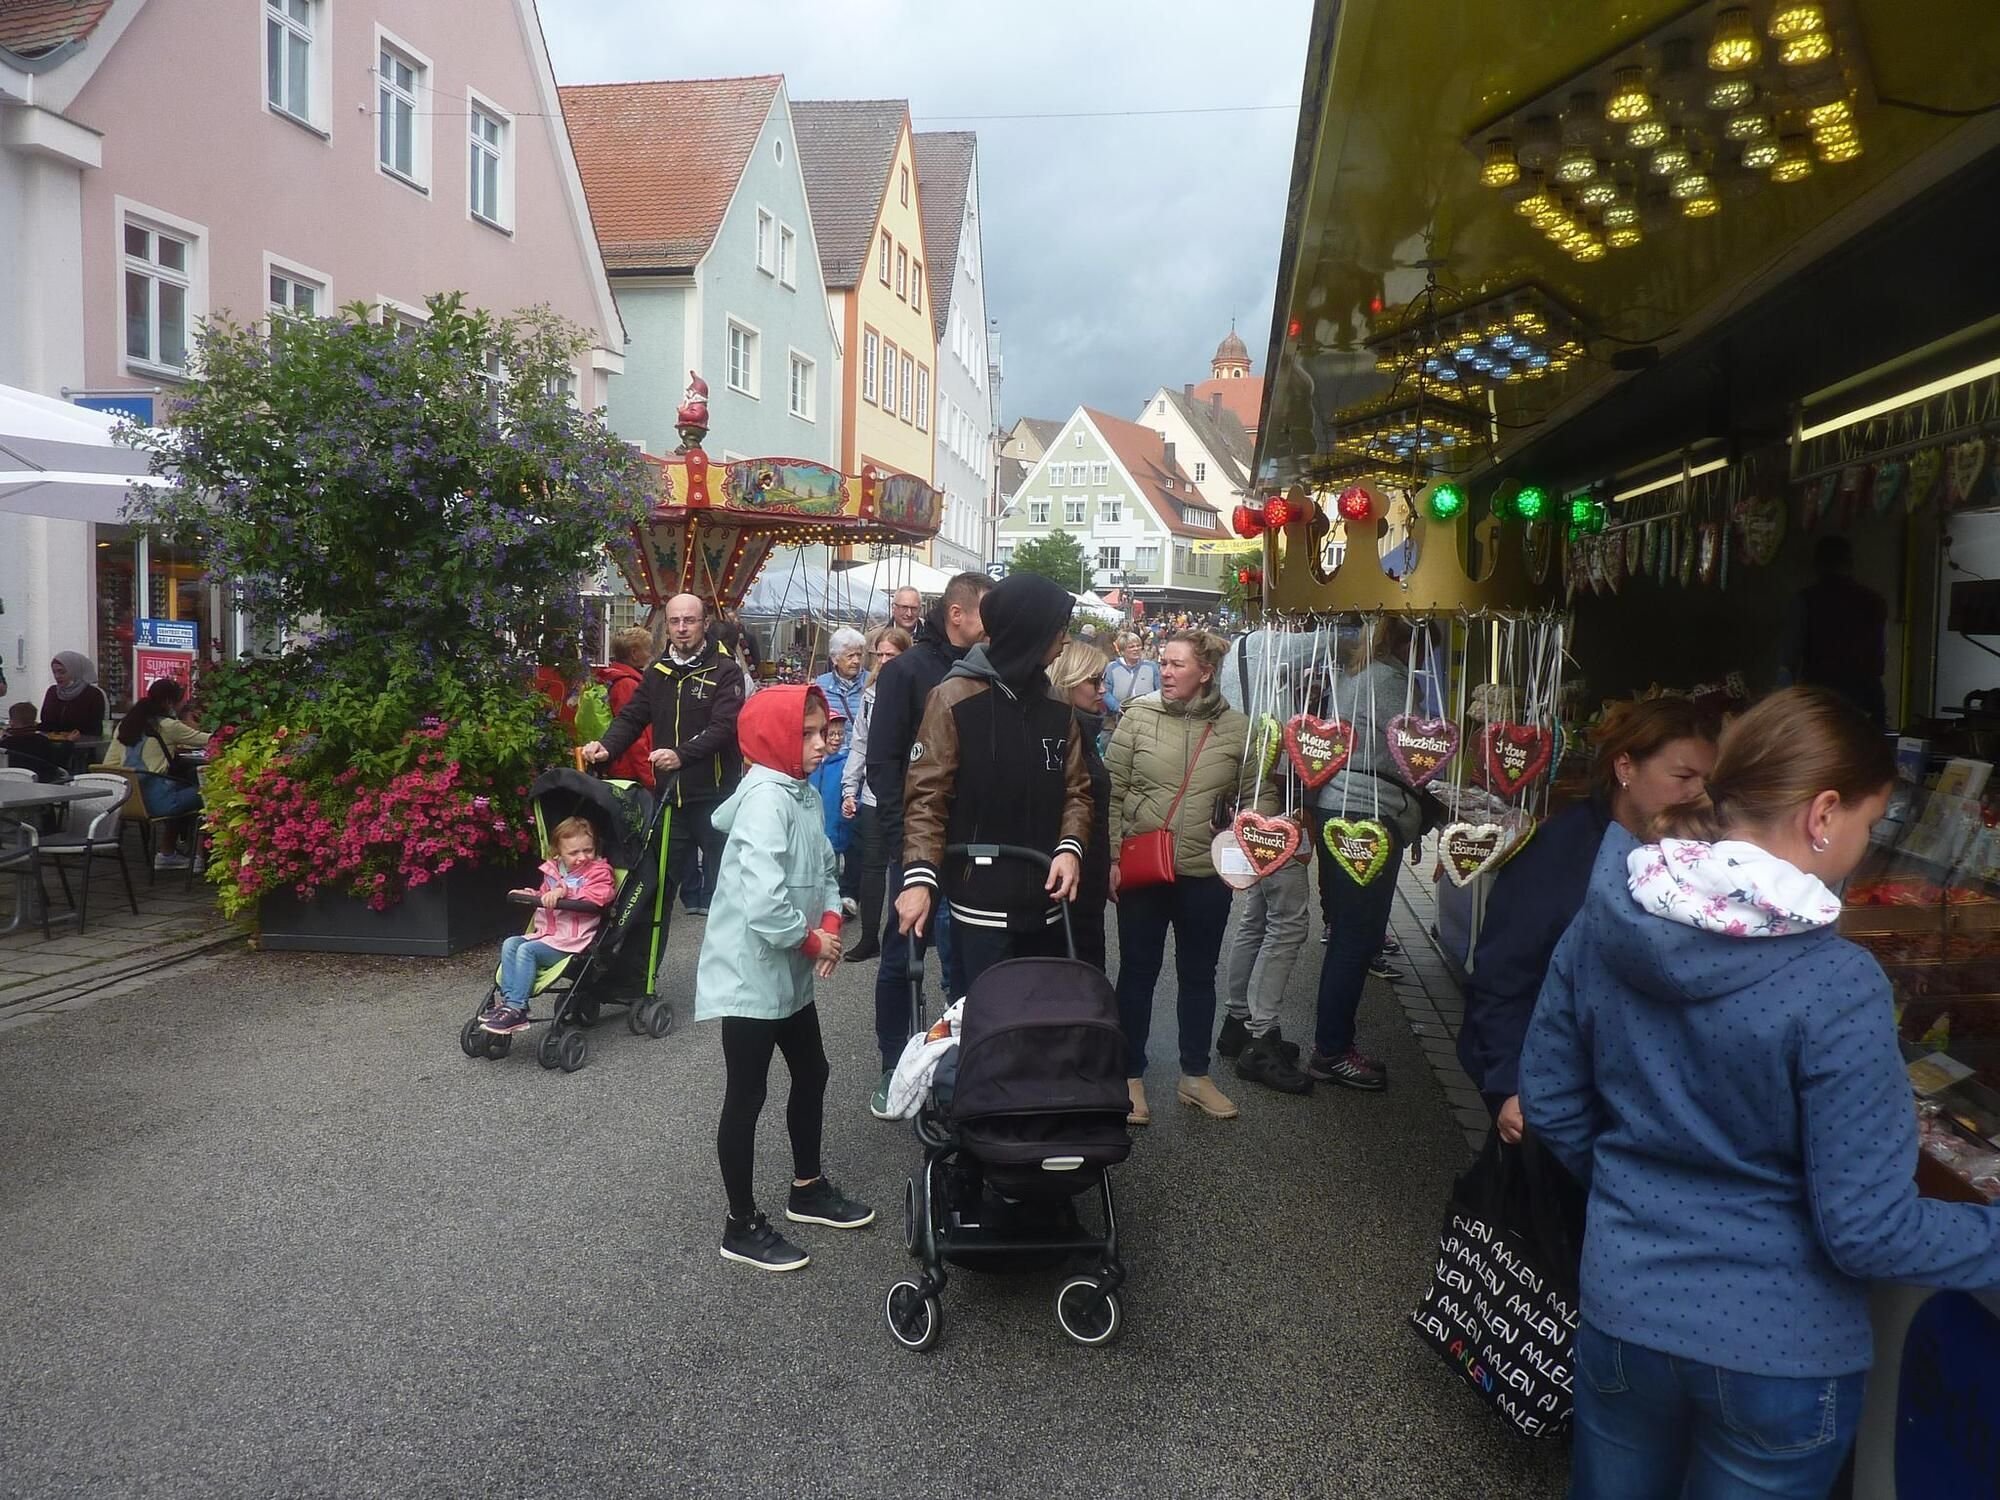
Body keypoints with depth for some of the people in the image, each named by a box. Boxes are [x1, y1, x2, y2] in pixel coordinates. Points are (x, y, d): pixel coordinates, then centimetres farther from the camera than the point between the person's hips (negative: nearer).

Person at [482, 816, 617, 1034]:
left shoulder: (599, 871, -2)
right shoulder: (552, 871, 17)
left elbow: (599, 895, -23)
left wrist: (564, 891, -25)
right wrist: (533, 895, 12)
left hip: (572, 940, -7)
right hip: (547, 934, 7)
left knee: (527, 950, -23)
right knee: (510, 944, -10)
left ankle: (517, 1010, -24)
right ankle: (506, 1000, -14)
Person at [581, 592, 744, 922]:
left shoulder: (725, 671, -7)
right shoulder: (657, 672, 11)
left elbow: (724, 726, -19)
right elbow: (632, 716, 8)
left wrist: (682, 755, -34)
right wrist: (607, 747, -13)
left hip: (714, 795, -5)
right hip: (670, 794, 5)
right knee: (661, 877, 13)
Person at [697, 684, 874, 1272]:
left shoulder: (806, 794, 6)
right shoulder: (766, 799, -24)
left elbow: (823, 870, 13)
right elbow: (761, 902, -32)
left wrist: (831, 921, -6)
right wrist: (812, 941, -17)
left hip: (788, 974, 10)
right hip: (750, 975, -10)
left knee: (812, 1075, 21)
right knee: (746, 1098, 4)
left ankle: (808, 1189, 40)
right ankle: (742, 1226, 19)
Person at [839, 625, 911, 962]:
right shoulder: (870, 694, 8)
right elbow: (859, 745, 13)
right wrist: (849, 789, 10)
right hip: (872, 795, 5)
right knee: (872, 866, 10)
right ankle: (869, 938, 19)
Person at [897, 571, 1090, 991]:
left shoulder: (1058, 707, 8)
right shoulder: (955, 698, -8)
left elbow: (1076, 790, 10)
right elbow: (926, 796, -10)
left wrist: (1070, 847, -9)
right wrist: (920, 877, -21)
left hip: (1046, 901, 5)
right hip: (980, 905, -5)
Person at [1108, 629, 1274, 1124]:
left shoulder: (1235, 728, -3)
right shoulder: (1138, 715, -6)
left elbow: (1258, 794, 7)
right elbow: (1112, 791, -4)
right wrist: (1111, 857, -7)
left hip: (1206, 874, 2)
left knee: (1198, 975, 16)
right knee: (1137, 973, 10)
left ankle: (1195, 1076, 33)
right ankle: (1131, 1077, 26)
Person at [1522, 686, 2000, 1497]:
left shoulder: (1605, 920, -9)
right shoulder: (1834, 986, -24)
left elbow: (1548, 1097, 1)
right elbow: (1868, 1230, -19)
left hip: (1621, 1312, 4)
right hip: (1776, 1350, -3)